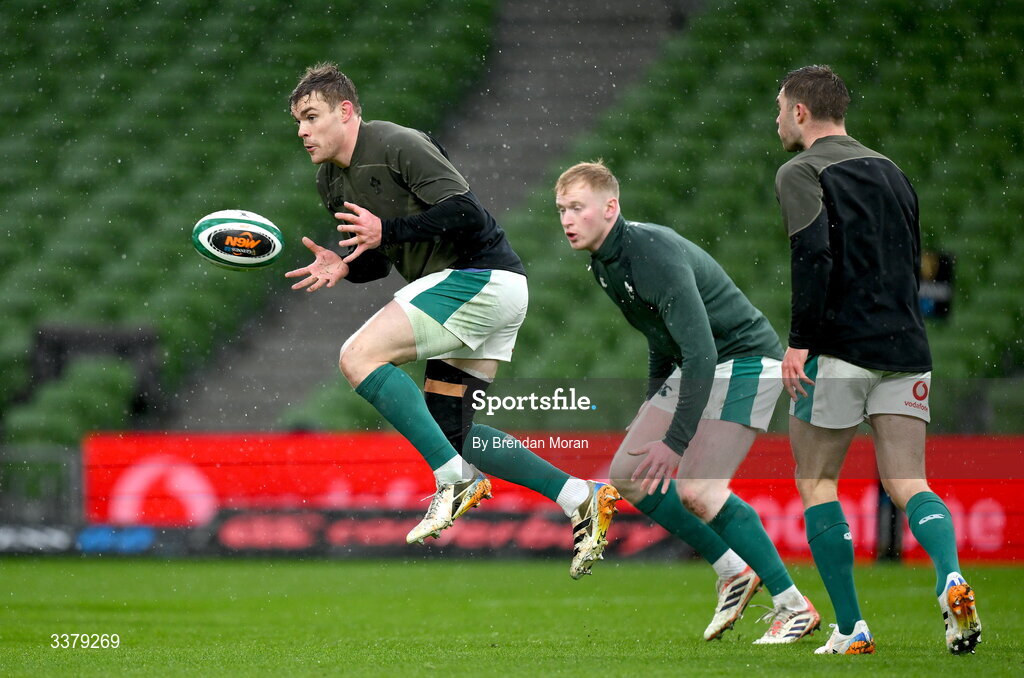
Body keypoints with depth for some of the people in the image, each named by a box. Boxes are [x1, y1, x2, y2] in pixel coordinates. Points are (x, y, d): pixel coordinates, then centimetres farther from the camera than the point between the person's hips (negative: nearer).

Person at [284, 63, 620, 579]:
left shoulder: (397, 145, -13)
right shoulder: (330, 182, 15)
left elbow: (465, 211, -21)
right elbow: (378, 257, 24)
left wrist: (388, 230, -25)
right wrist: (342, 266, 2)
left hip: (479, 277, -10)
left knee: (358, 357, -19)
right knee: (446, 432, 10)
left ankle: (455, 480, -21)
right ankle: (580, 498, 9)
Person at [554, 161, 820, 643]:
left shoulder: (657, 256, -26)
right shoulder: (604, 262, 4)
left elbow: (701, 351, -31)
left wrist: (675, 441, -32)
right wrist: (652, 409, 22)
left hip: (745, 360, -10)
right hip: (695, 367, 10)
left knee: (697, 491, -19)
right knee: (627, 474, 5)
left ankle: (793, 607, -8)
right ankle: (733, 573, 14)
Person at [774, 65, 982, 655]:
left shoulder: (803, 173, -4)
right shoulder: (891, 172, 19)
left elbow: (814, 253, -19)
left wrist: (800, 341, -18)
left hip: (838, 353, -6)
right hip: (906, 351, 6)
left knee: (817, 485, 7)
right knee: (908, 485, 2)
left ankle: (852, 629, 2)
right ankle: (951, 578, -27)